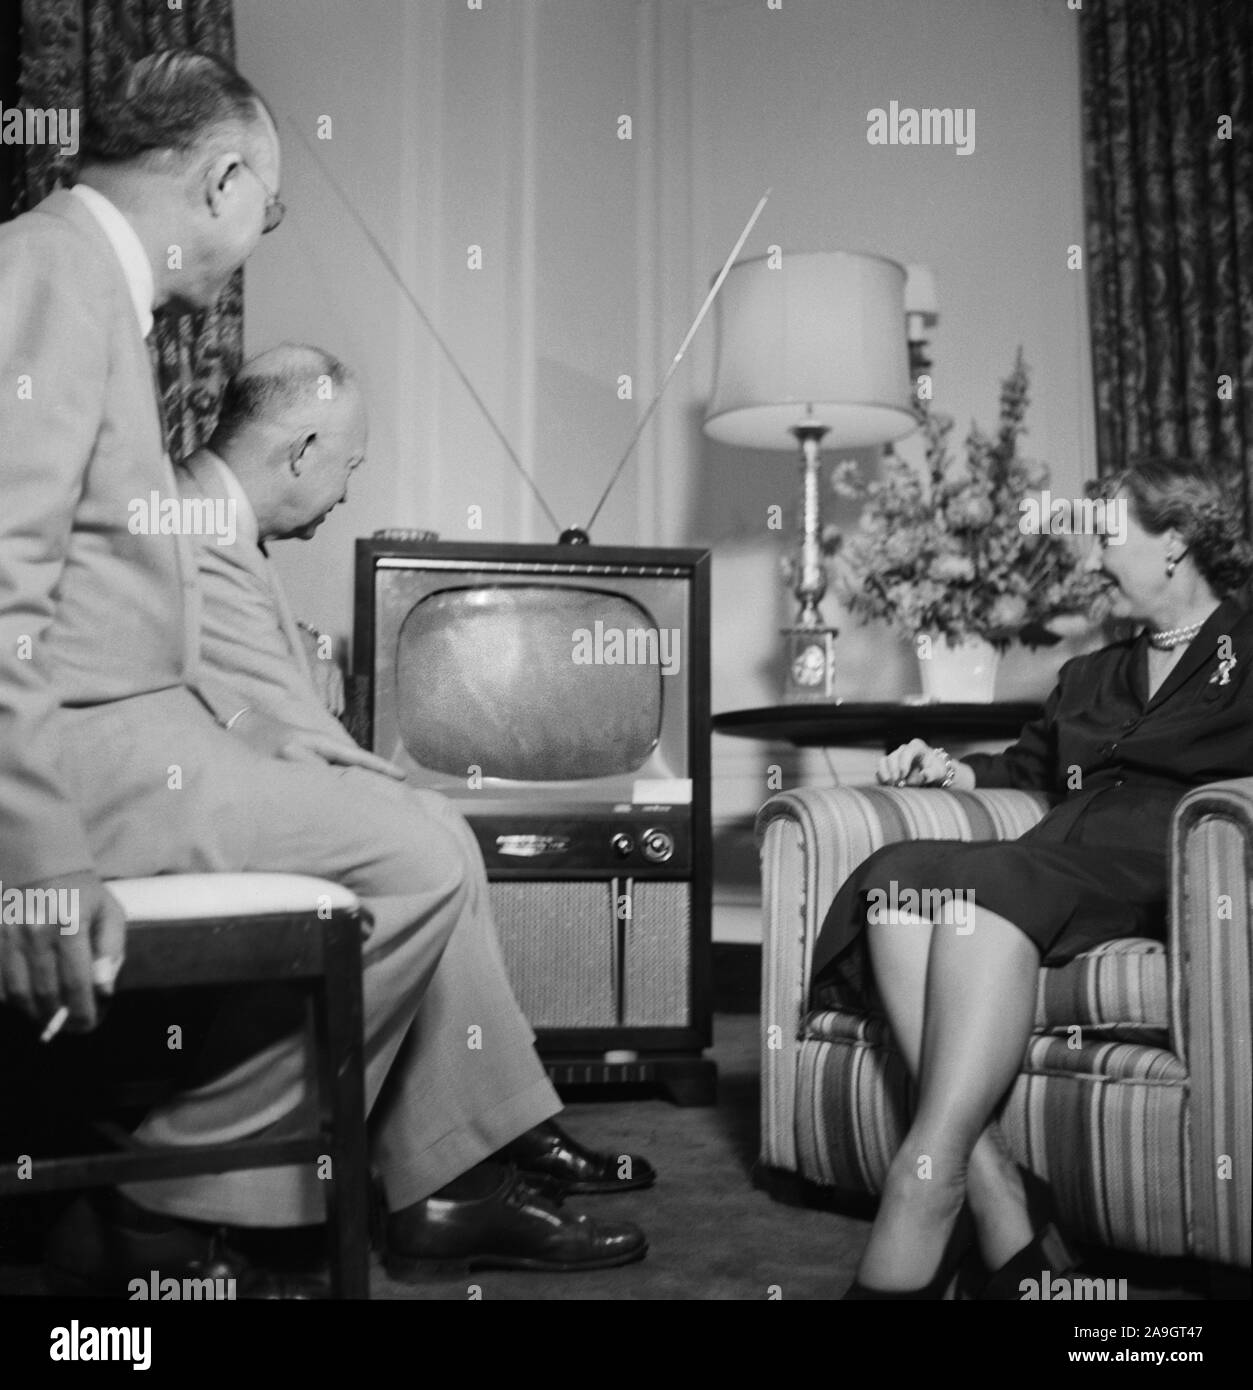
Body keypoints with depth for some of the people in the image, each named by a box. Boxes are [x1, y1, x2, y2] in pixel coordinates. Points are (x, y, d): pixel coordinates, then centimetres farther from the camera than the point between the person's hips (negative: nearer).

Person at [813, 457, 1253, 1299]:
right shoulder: (1089, 677, 36)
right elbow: (1027, 771, 38)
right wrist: (951, 770, 19)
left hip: (1167, 872, -5)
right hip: (1054, 868, 5)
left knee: (984, 882, -35)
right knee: (898, 875, -28)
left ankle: (927, 1183, -43)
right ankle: (998, 1200, -37)